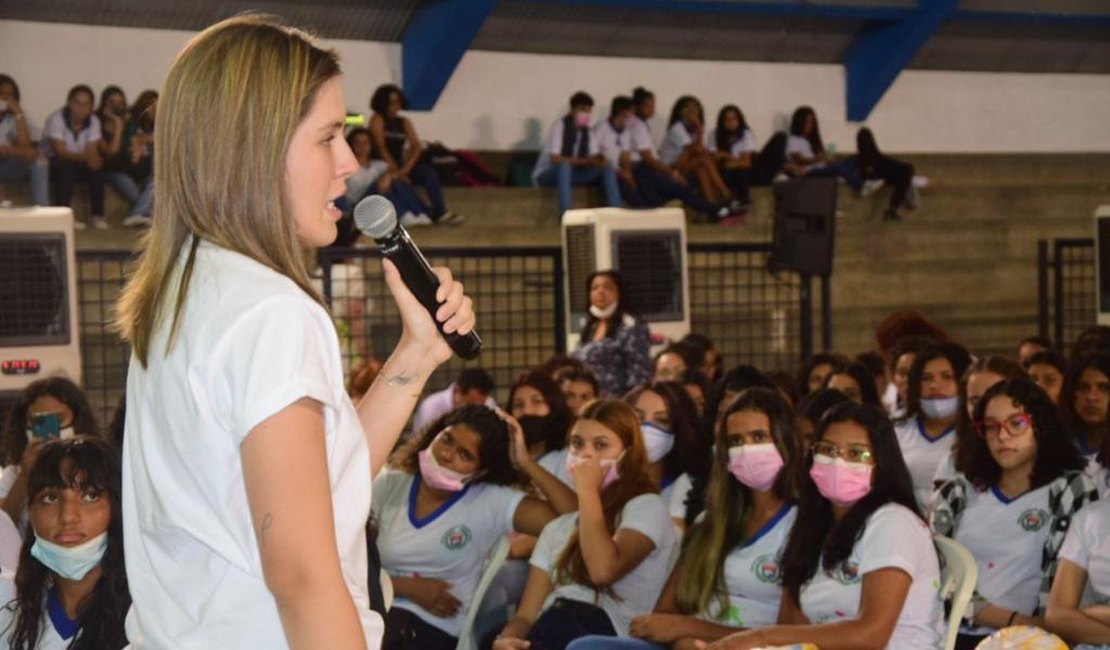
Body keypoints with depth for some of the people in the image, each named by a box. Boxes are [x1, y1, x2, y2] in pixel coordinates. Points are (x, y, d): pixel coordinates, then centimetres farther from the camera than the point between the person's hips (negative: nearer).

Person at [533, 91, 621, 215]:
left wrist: (598, 160, -25)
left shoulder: (586, 130, 3)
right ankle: (565, 214, -45)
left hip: (570, 173, 7)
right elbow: (555, 159, -25)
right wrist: (584, 161, -30)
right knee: (564, 165, -40)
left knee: (608, 169, -10)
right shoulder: (559, 125, -16)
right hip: (547, 174, -7)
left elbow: (594, 157, 1)